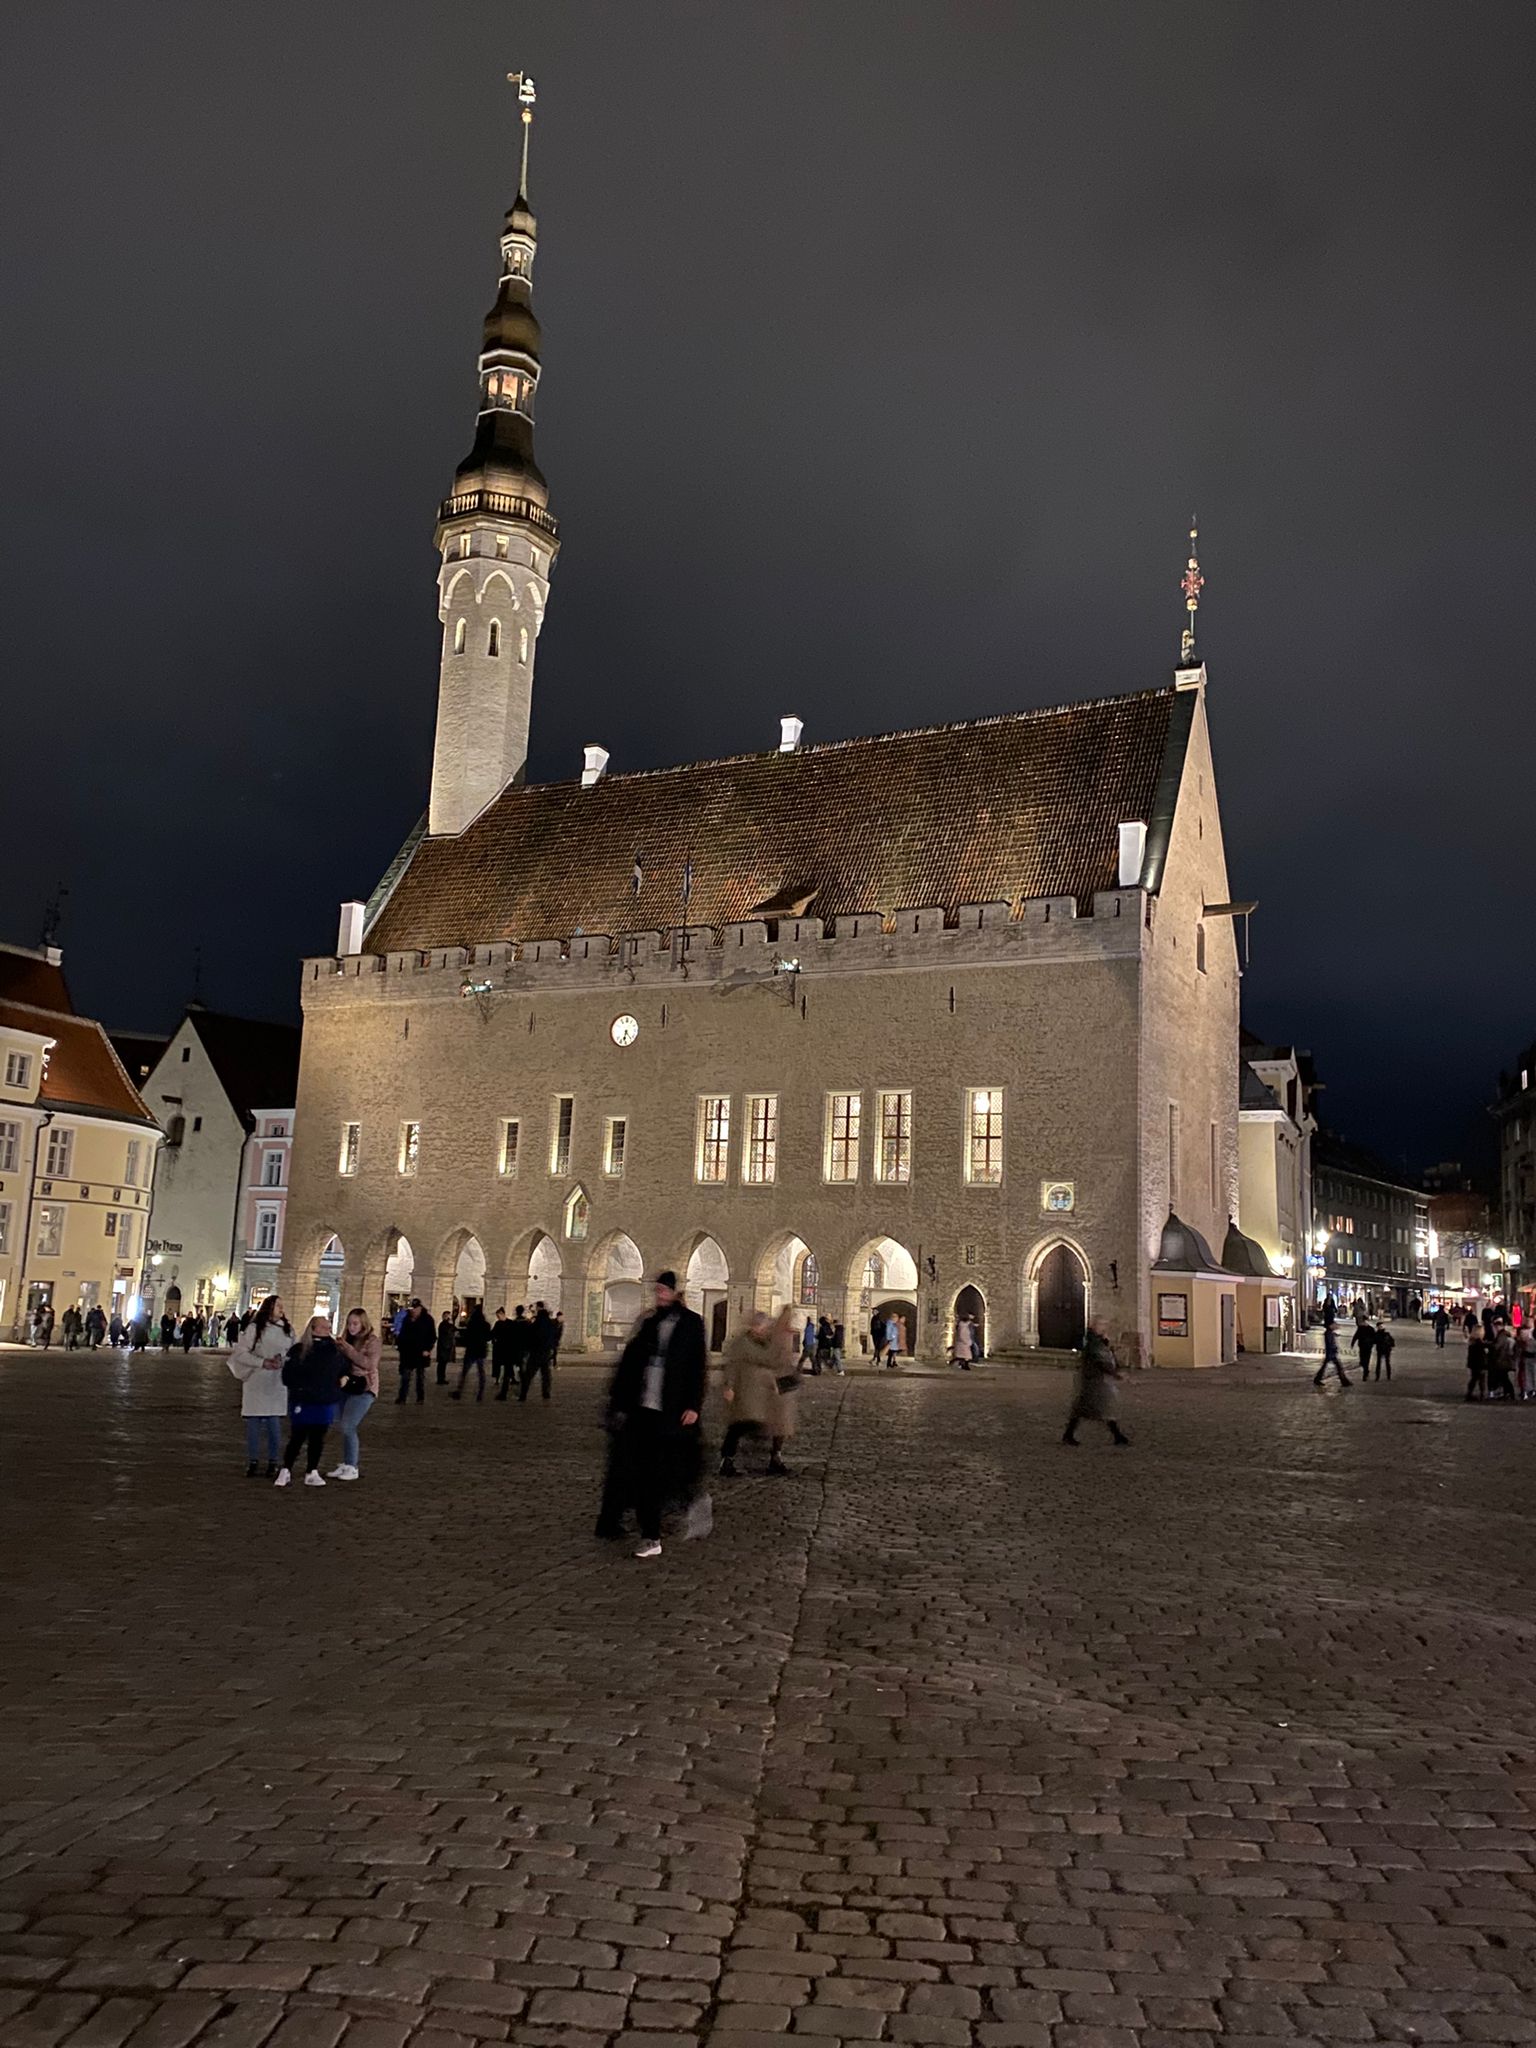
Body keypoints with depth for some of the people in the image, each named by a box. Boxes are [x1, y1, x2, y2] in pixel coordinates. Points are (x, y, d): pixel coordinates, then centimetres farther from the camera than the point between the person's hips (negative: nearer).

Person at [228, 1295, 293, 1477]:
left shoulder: (287, 1330, 7)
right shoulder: (254, 1328, -2)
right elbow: (240, 1352, -4)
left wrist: (282, 1360, -10)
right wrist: (262, 1362, -14)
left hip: (277, 1383, 1)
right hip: (255, 1382, -1)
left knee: (273, 1424, -1)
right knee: (253, 1422, 2)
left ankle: (273, 1463, 8)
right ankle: (252, 1462, 13)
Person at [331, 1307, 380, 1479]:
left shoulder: (371, 1340, -9)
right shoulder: (347, 1339, 8)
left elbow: (370, 1364, -20)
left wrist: (349, 1350, -23)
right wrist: (338, 1348, -7)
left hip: (363, 1389, -6)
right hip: (346, 1387, 6)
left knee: (348, 1427, -12)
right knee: (346, 1428, 9)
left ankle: (352, 1468, -4)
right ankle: (346, 1464, 19)